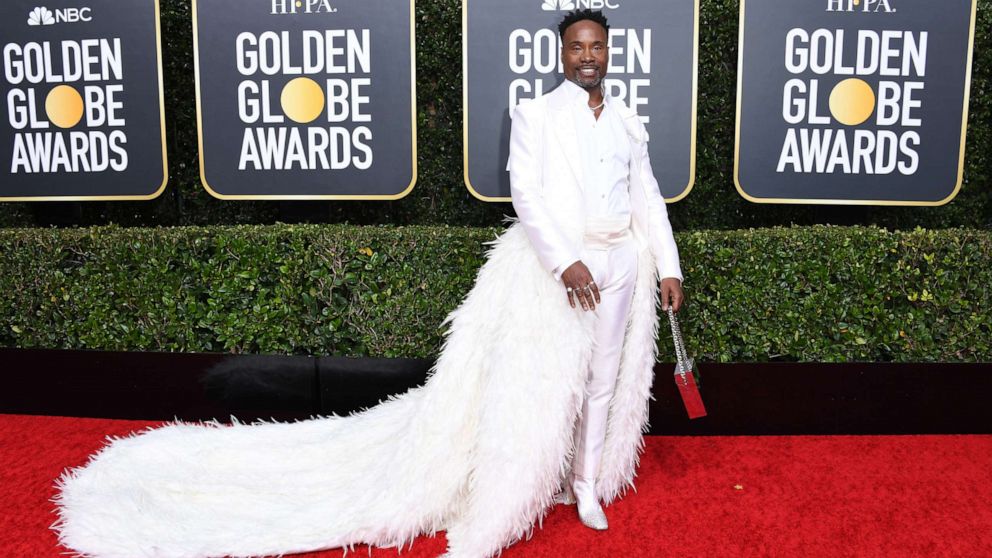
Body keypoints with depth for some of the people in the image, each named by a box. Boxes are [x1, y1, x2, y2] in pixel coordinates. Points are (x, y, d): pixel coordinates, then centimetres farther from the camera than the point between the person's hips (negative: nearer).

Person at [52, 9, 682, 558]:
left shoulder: (630, 122, 13)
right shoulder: (535, 114, -3)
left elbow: (650, 200, 15)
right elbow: (526, 192, -15)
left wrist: (670, 268, 9)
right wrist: (565, 262, -25)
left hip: (621, 263, 6)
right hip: (554, 262, -5)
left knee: (602, 379, 14)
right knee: (533, 383, -6)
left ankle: (585, 484, 36)